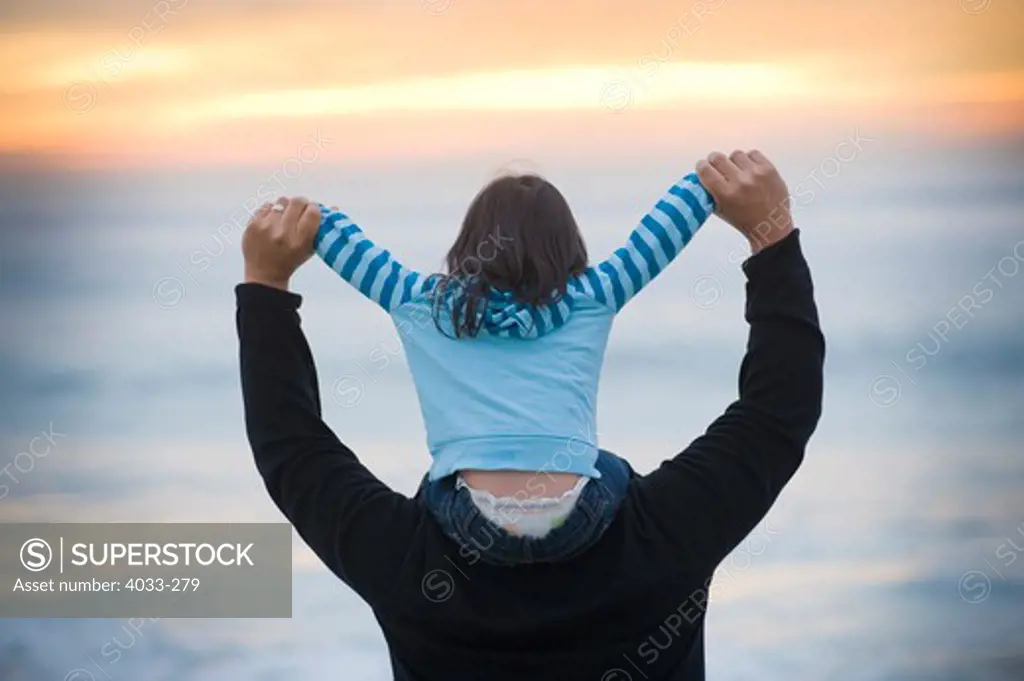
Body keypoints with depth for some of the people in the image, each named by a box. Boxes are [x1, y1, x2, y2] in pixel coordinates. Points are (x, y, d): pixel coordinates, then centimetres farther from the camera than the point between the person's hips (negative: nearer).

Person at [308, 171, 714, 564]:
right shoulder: (590, 298, 11)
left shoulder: (424, 304, 13)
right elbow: (667, 225, 19)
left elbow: (335, 237, 24)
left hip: (475, 525, 0)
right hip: (575, 525, 0)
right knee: (613, 474, 35)